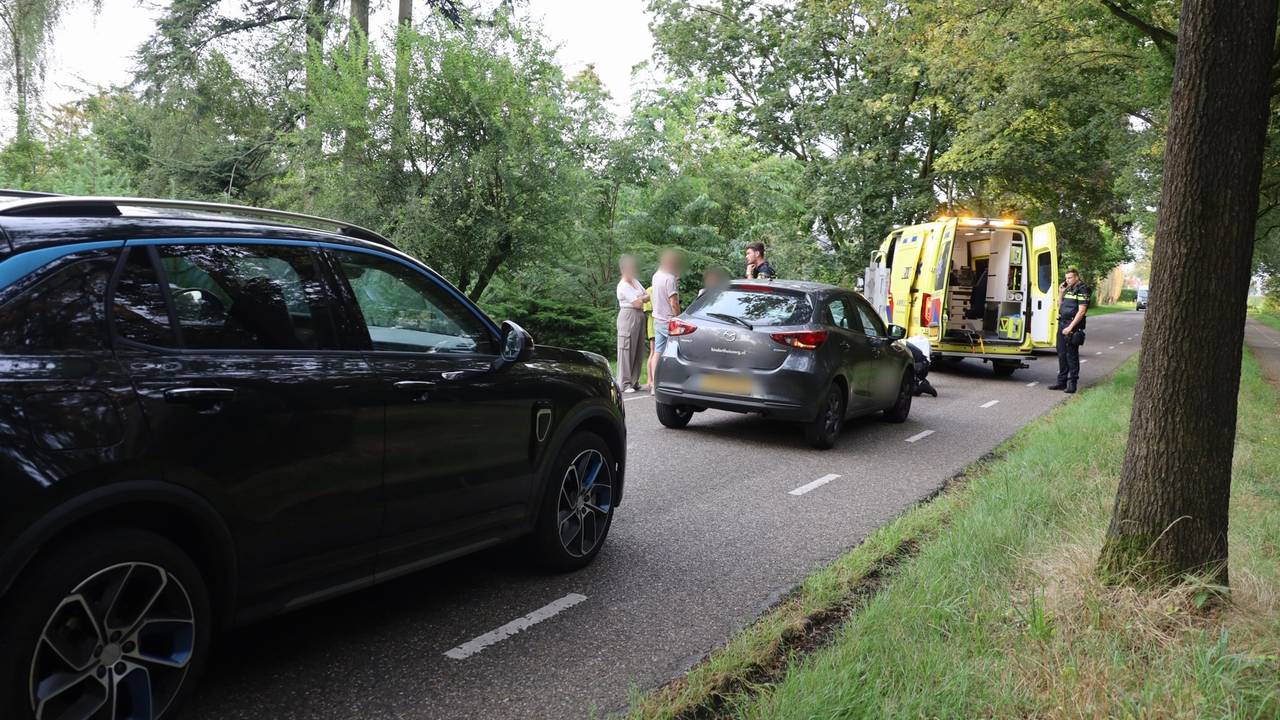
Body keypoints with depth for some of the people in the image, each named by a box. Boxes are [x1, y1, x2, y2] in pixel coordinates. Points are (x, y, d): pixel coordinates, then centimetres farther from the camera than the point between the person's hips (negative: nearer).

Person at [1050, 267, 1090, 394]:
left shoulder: (1082, 290, -9)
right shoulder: (1068, 289, 17)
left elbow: (1081, 311, -16)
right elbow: (1060, 307, 24)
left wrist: (1071, 327, -20)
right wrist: (1060, 293, 12)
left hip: (1073, 326, -8)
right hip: (1062, 324, 8)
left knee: (1072, 355, -4)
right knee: (1061, 354, 10)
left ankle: (1072, 383, 2)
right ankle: (1061, 382, 17)